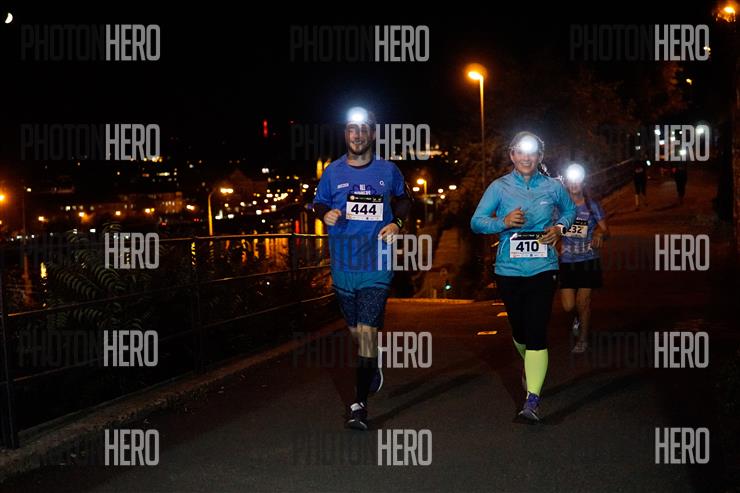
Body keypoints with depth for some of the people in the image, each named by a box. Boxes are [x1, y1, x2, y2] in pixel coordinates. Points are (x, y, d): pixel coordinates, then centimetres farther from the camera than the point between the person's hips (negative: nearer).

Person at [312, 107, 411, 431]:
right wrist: (326, 214, -11)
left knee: (367, 330, -12)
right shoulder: (333, 172, 4)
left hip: (377, 262, -2)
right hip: (343, 263, 3)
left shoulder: (388, 170, 3)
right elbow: (318, 203, 13)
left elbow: (404, 198, 19)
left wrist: (397, 223, 0)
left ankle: (360, 404, -9)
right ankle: (373, 367, 46)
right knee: (355, 329, 16)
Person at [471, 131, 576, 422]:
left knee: (536, 332, -13)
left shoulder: (552, 187, 4)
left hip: (543, 269, -1)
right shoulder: (499, 187, 0)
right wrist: (503, 222, -22)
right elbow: (476, 222, -4)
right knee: (519, 330, 13)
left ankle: (533, 399, -15)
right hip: (509, 270, 1)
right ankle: (529, 365, 47)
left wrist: (560, 227, 1)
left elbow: (570, 210, 22)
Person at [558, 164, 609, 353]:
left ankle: (583, 339, 20)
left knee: (583, 302, 1)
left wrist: (600, 233, -21)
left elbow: (605, 230, 1)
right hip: (566, 261, 1)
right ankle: (579, 317, 35)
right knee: (568, 305, -1)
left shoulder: (592, 205, -1)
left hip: (588, 260, -1)